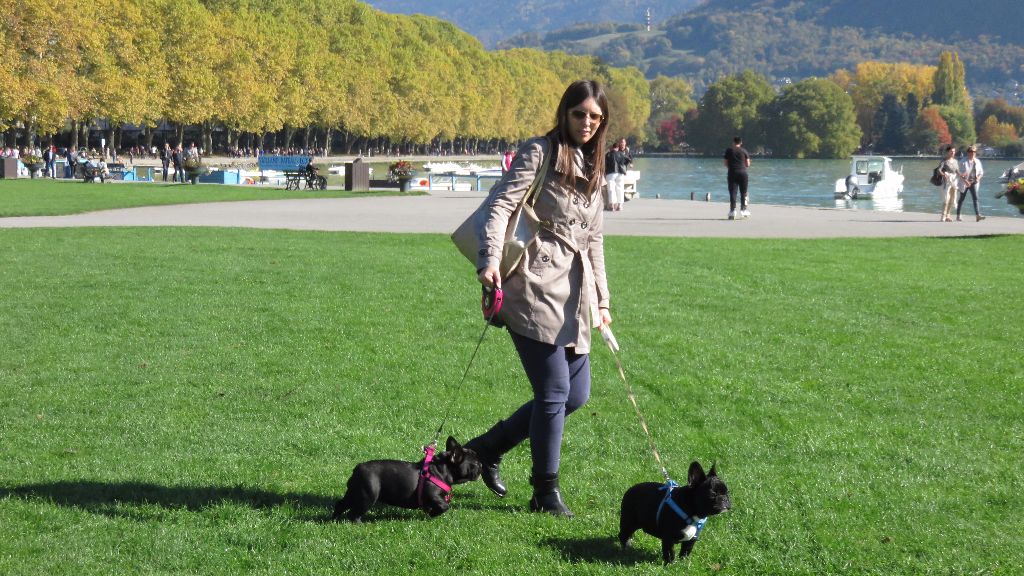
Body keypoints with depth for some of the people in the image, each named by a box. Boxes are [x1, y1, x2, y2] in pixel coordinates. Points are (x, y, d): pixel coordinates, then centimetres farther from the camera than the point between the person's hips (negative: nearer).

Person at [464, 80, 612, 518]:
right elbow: (501, 204, -12)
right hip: (534, 288, -8)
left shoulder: (593, 169, 20)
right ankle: (546, 491, 4)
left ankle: (487, 448, 21)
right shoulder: (540, 152, -1)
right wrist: (490, 258, -27)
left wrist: (602, 300, 21)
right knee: (554, 390, -9)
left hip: (573, 295, 8)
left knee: (576, 394, 7)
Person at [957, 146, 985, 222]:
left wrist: (978, 178, -8)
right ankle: (958, 216, 15)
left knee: (975, 198, -10)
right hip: (964, 183, -3)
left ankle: (977, 216, -19)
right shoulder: (964, 162, -6)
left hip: (973, 183, 3)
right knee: (961, 199, 6)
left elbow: (981, 172, 14)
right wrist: (965, 181, -25)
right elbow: (961, 173, -11)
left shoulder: (977, 162, 7)